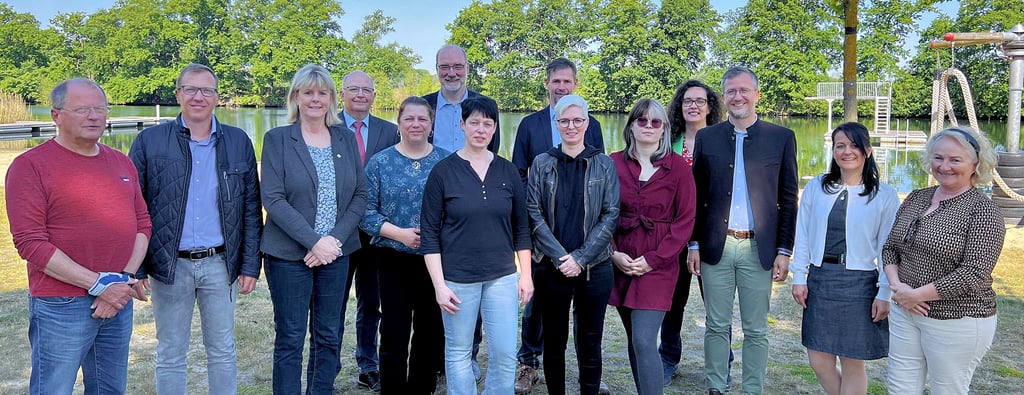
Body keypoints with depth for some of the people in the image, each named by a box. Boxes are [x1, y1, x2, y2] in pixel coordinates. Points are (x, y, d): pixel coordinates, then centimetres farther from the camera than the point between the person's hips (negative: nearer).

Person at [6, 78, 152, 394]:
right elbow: (30, 243, -13)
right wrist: (98, 284, -16)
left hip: (120, 301, 5)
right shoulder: (30, 165, -7)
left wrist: (126, 279, -5)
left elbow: (143, 223, 10)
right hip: (61, 308, -5)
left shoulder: (122, 163, 11)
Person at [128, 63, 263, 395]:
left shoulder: (239, 143, 2)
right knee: (170, 355, 11)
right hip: (169, 265, -1)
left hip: (220, 264, 1)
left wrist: (250, 265, 0)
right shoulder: (149, 141, -2)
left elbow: (251, 208, 4)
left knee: (223, 351, 12)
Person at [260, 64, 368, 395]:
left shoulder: (346, 138, 7)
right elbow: (272, 199, -11)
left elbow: (360, 195, 4)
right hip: (289, 253, -3)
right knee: (290, 340, 3)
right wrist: (313, 241, -18)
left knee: (329, 337, 10)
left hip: (336, 252, 3)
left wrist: (336, 238, -10)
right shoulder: (277, 139, -3)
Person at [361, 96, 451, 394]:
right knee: (394, 336, 4)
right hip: (395, 261, -1)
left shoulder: (446, 161, 2)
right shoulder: (380, 162, 0)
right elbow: (366, 211, -3)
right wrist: (400, 234, -15)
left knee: (431, 334, 11)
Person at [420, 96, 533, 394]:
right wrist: (439, 285, -9)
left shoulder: (507, 171, 4)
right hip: (457, 279, -2)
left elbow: (521, 228, 10)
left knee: (505, 353, 2)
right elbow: (429, 233, -5)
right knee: (458, 353, 8)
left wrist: (526, 275, 7)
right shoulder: (443, 171, -5)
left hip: (502, 277, 2)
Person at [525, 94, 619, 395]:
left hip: (594, 267, 0)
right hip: (550, 267, 0)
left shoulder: (604, 165, 3)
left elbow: (610, 215, -2)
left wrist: (580, 258, -11)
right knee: (554, 340, 9)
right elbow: (534, 213, -1)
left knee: (590, 342, 7)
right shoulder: (542, 163, 4)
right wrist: (560, 257, -11)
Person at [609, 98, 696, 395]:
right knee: (634, 339, 11)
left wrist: (653, 259, -10)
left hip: (658, 264, -3)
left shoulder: (678, 166, -3)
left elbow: (685, 220, -4)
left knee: (644, 341, -11)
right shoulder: (614, 163, 3)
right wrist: (613, 253, -6)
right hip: (621, 262, 3)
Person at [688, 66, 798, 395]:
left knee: (756, 330, 8)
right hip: (716, 247, 1)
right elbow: (696, 197, 8)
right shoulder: (707, 138, 6)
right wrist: (694, 245, 4)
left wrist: (784, 250, -1)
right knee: (717, 326, 9)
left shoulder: (781, 138, 3)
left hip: (759, 249, -1)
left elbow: (788, 199, 2)